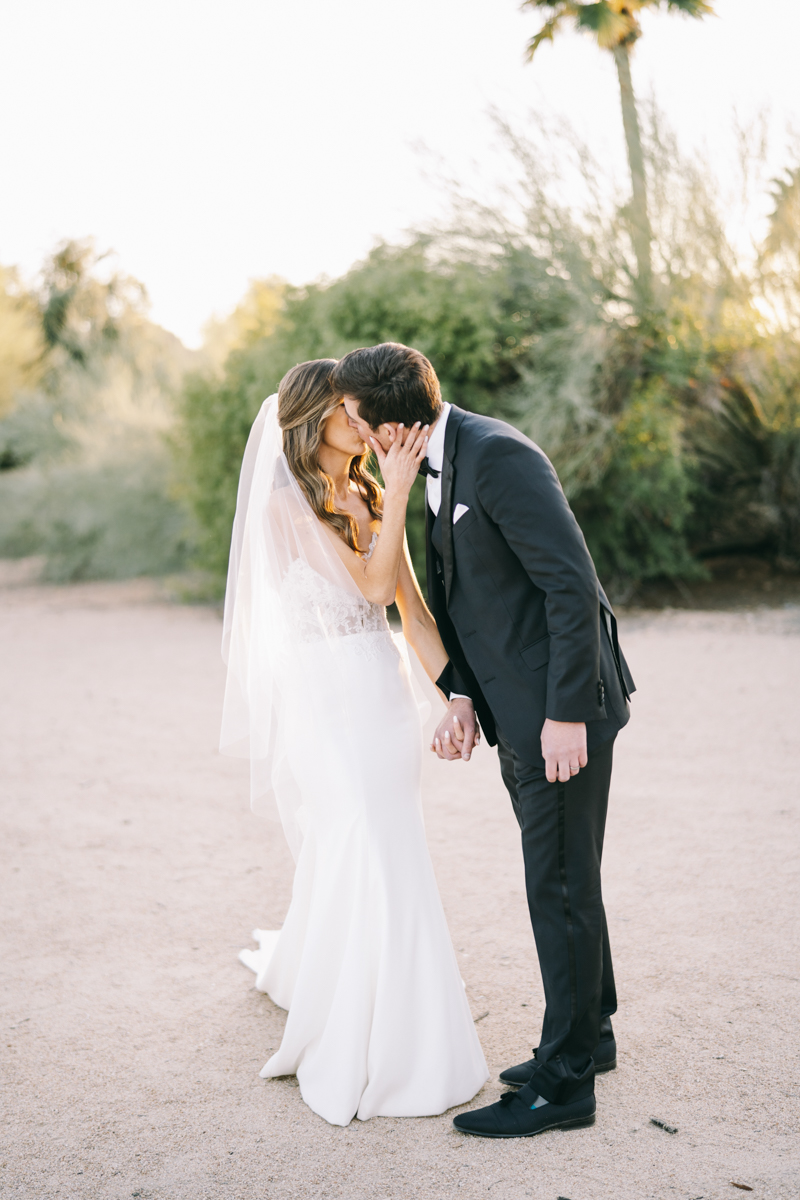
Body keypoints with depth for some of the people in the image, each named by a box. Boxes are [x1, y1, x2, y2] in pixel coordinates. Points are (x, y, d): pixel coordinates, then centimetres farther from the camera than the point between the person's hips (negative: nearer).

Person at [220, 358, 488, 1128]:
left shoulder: (371, 498, 11)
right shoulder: (286, 502, -9)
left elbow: (410, 603, 6)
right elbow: (372, 583, -15)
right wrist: (398, 492, -18)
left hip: (384, 691, 7)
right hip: (324, 698, -7)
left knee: (383, 855, 15)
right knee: (365, 859, -7)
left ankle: (295, 963, 44)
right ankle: (358, 1056, 9)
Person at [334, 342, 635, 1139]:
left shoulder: (498, 455, -20)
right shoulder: (438, 466, 10)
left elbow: (573, 584, -23)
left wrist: (567, 713, -22)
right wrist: (460, 696, 3)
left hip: (562, 710, -9)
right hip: (515, 712, 9)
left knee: (561, 888, 0)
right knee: (563, 881, 20)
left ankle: (564, 1084, 14)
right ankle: (589, 1035, 37)